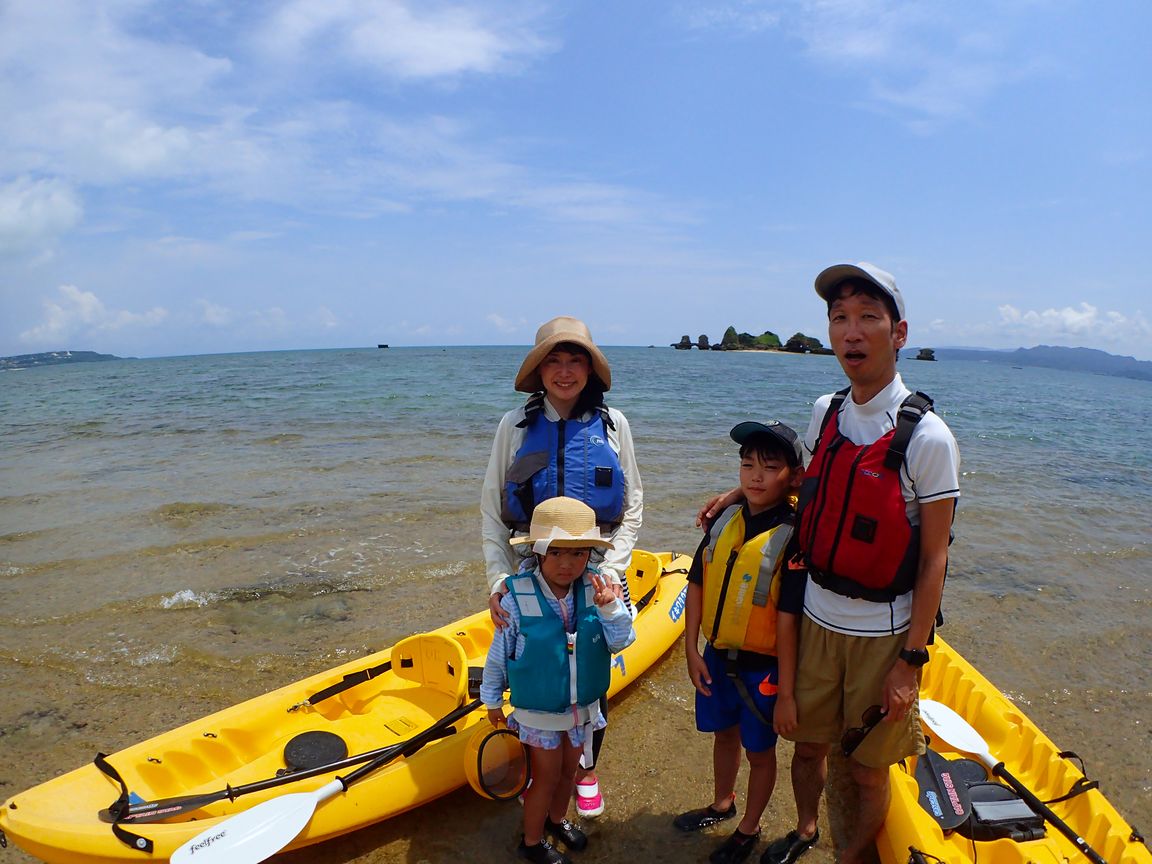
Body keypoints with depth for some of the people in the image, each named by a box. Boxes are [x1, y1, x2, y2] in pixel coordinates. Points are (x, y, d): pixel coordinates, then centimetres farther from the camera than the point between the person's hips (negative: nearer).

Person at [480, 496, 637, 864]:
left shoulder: (597, 588, -17)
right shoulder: (517, 597, -25)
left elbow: (621, 643, -14)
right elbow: (498, 653, -11)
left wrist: (611, 609, -32)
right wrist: (492, 698, 2)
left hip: (583, 706, 4)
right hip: (537, 710, -4)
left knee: (569, 768, 24)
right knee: (547, 776, 13)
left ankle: (557, 819, 52)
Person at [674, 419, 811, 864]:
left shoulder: (792, 538, -20)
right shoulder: (726, 520, -5)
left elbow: (788, 620, -21)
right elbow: (697, 584, 1)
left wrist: (786, 692, -18)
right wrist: (692, 650, -2)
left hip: (763, 666, -5)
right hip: (717, 656, 5)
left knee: (759, 750, 17)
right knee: (724, 732, 26)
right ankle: (722, 803, 51)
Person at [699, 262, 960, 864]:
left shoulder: (927, 437, -16)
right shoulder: (825, 412, -1)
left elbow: (934, 558, -13)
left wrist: (911, 660, -13)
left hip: (884, 633, -4)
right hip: (817, 618, 4)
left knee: (867, 769, 13)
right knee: (808, 745, 20)